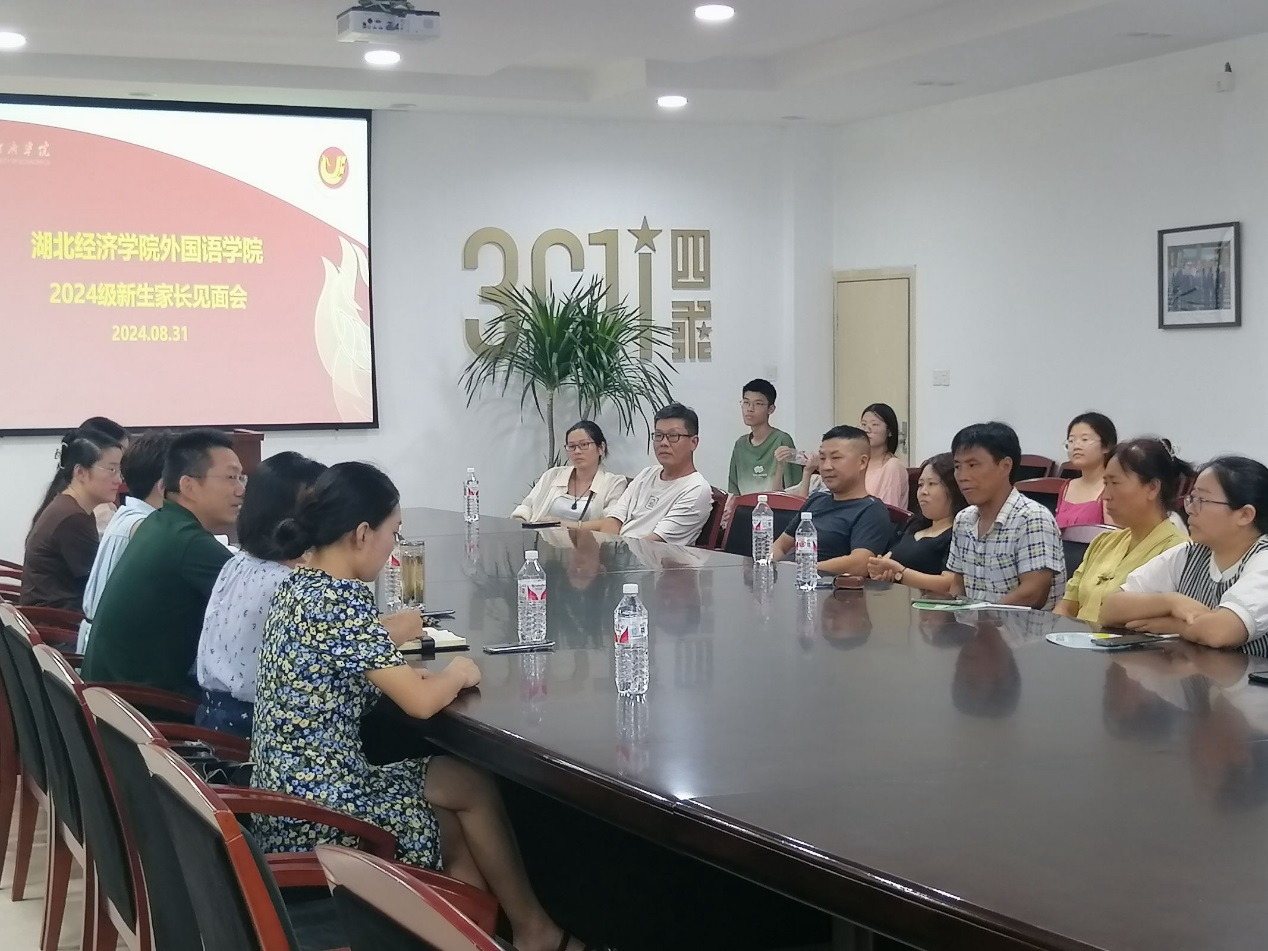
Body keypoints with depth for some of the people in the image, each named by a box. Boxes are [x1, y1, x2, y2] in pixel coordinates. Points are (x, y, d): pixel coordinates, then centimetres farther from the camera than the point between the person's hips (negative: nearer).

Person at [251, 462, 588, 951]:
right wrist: (457, 673, -3)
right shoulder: (342, 600, -22)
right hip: (320, 808, -9)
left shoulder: (296, 586, 6)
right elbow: (421, 701, -23)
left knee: (455, 837, 17)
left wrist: (389, 639, 12)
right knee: (474, 787, 11)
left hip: (284, 796, 9)